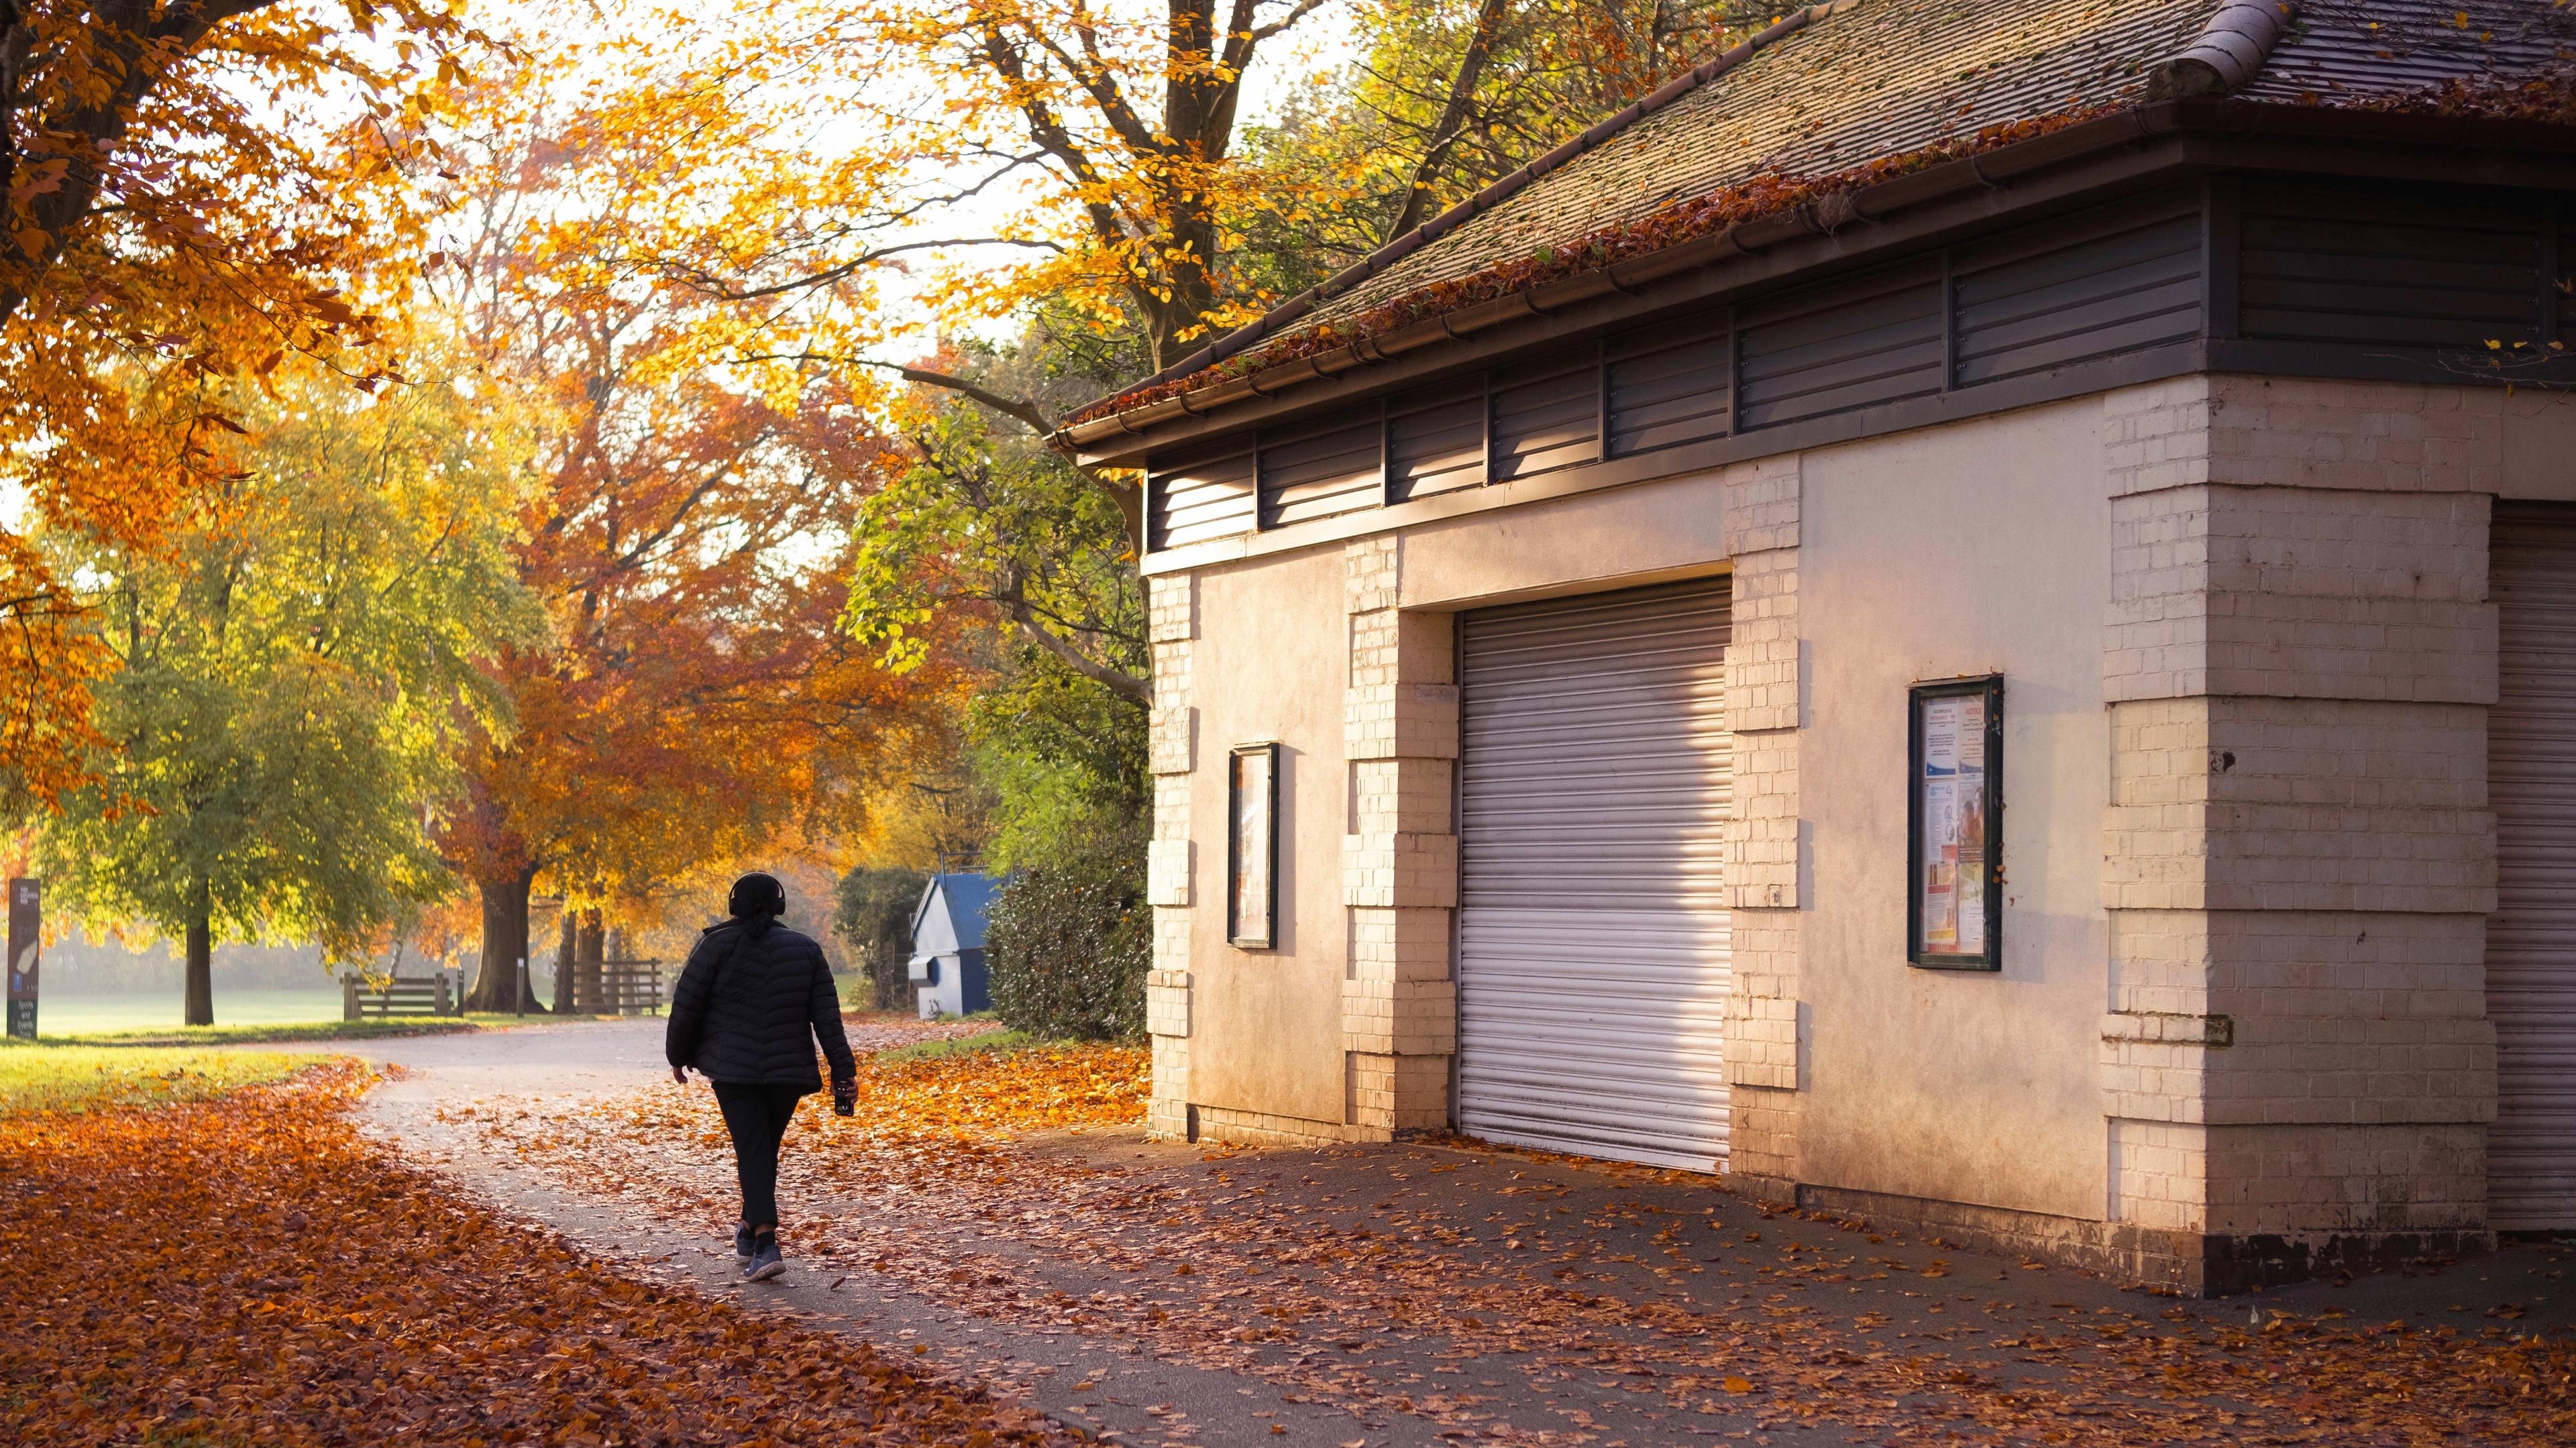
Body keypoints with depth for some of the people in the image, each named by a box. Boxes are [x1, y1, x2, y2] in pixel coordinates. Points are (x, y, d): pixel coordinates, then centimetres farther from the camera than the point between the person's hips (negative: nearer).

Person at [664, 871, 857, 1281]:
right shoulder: (806, 950, 8)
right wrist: (843, 1073, 2)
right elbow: (827, 1017, 3)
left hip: (733, 1068, -3)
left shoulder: (719, 944, -2)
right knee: (766, 1151, 19)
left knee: (753, 1153, -7)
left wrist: (678, 1055, 13)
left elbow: (686, 1004, -2)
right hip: (789, 1070, 3)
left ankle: (766, 1244, -22)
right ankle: (750, 1233, 31)